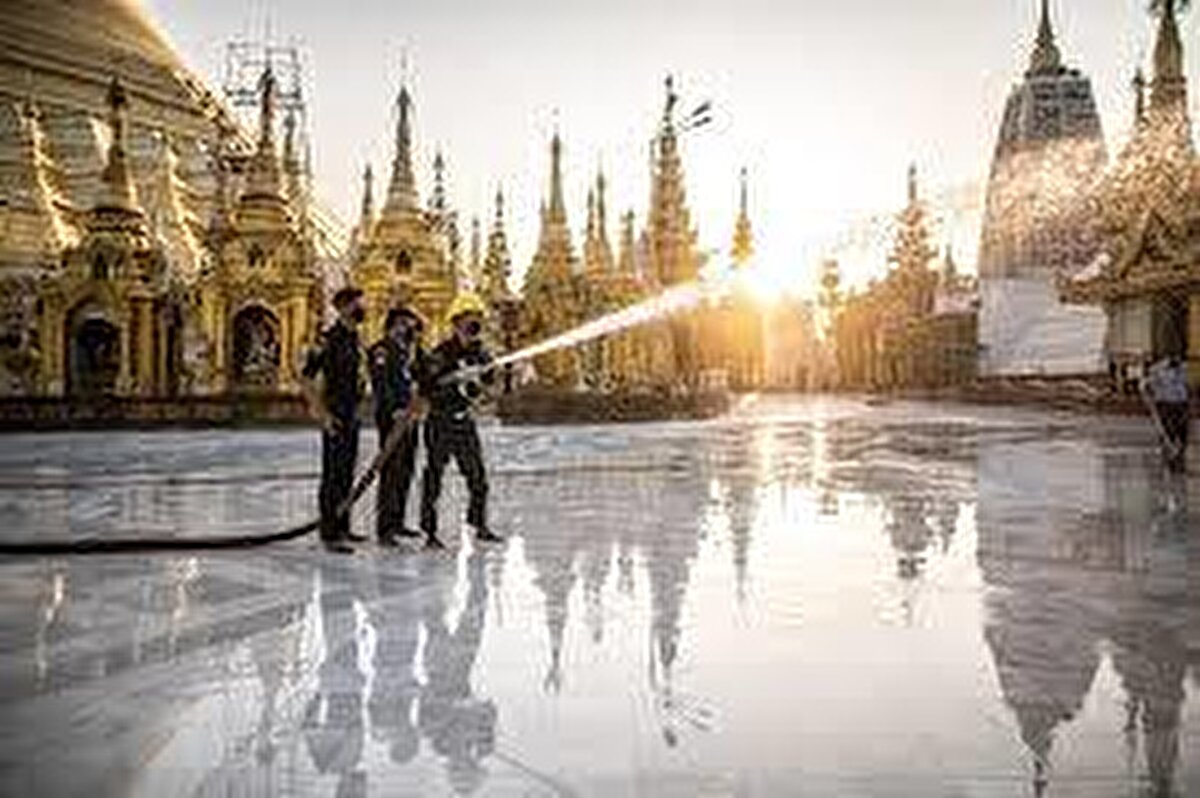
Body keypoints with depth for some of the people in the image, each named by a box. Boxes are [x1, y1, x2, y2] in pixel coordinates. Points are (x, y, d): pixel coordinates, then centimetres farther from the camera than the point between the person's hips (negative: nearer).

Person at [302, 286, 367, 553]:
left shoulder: (354, 337, 11)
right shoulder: (329, 338, -14)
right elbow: (307, 379, -17)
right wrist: (323, 414, -19)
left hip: (352, 414, 9)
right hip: (336, 416, -9)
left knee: (347, 474, 15)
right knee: (333, 474, -4)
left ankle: (342, 527, 25)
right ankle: (329, 534, 2)